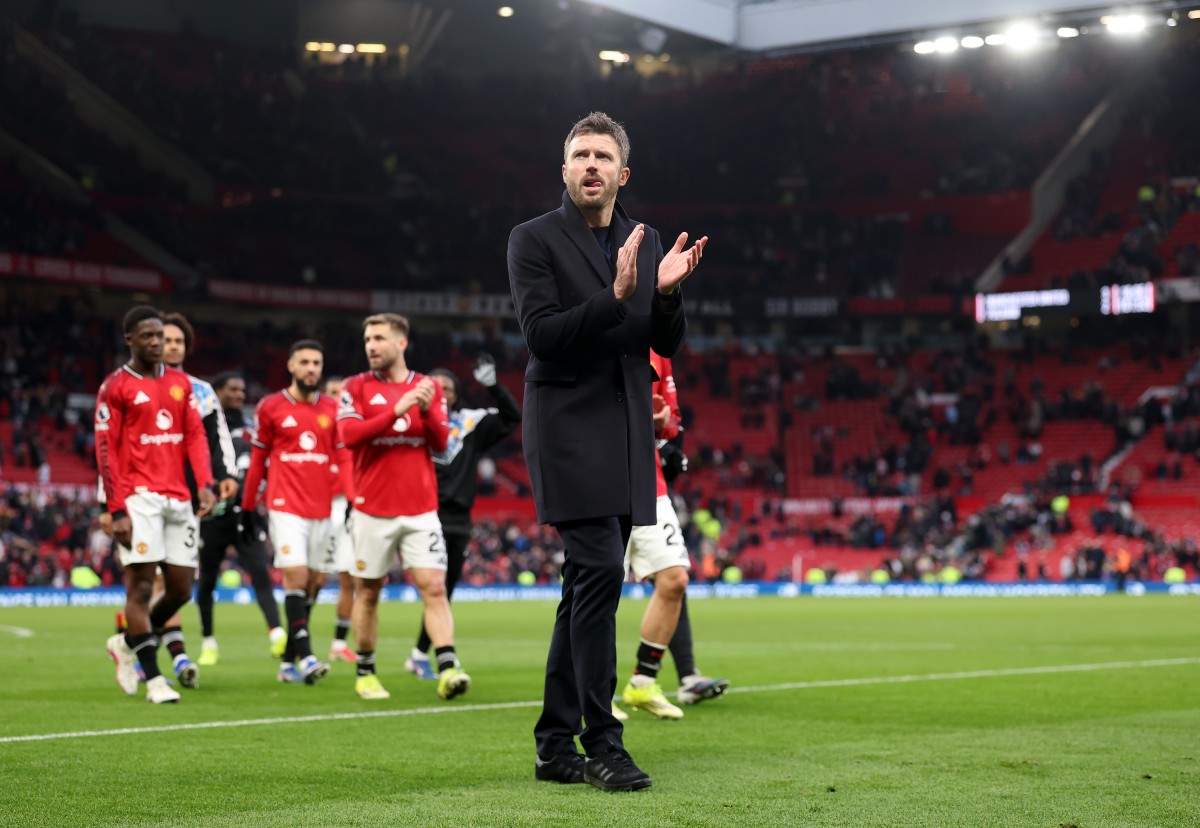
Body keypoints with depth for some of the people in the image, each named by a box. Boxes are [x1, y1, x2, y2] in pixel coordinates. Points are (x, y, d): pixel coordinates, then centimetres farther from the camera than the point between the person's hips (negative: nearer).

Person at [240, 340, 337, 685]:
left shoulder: (332, 410, 10)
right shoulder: (271, 407, 2)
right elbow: (257, 460, 7)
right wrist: (247, 508, 7)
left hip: (323, 509, 4)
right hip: (286, 507, -4)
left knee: (309, 584, 5)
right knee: (296, 576, -15)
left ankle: (288, 662, 13)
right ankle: (305, 656, -18)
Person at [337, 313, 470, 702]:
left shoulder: (429, 388, 8)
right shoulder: (356, 387, 2)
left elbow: (441, 443, 2)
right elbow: (349, 435, -13)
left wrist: (427, 410, -16)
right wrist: (397, 410, -21)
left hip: (420, 511, 1)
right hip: (372, 510, -1)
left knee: (434, 587, -10)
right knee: (368, 592, 7)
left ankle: (447, 669, -16)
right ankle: (365, 673, 20)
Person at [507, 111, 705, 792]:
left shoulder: (646, 242, 14)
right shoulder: (534, 240, -2)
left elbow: (669, 344, 11)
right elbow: (542, 334, -13)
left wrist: (668, 294, -9)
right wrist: (616, 296, -22)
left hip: (628, 433, 6)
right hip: (570, 427, -6)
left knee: (587, 584, 8)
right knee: (600, 571, -16)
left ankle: (556, 746, 14)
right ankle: (602, 743, -13)